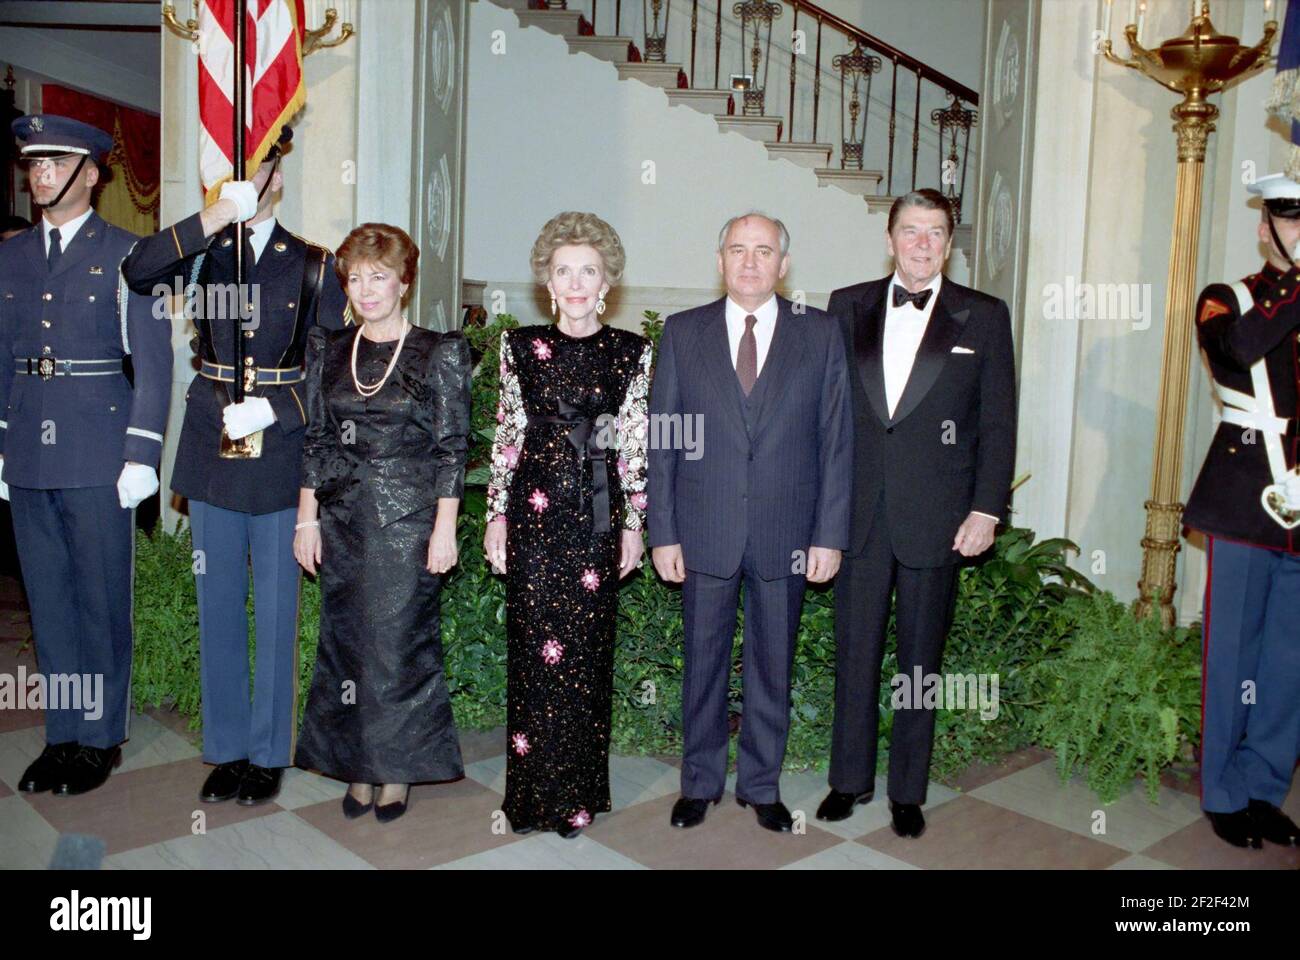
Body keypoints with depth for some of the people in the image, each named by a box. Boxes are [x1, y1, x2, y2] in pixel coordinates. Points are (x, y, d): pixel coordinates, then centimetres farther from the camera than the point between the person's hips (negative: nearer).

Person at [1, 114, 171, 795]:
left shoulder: (126, 254, -2)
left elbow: (152, 360, -5)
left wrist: (142, 454, -11)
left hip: (98, 454, -5)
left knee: (102, 600, 2)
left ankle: (101, 739, 15)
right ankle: (62, 735, 22)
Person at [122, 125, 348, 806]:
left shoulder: (312, 263, 2)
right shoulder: (204, 253, 6)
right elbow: (137, 273, -15)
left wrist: (272, 410, -14)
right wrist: (215, 217, -23)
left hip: (280, 453, -2)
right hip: (210, 451, 2)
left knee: (276, 609, 4)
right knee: (217, 605, 10)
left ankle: (269, 752, 19)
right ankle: (227, 748, 24)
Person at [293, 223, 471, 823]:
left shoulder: (439, 353, -3)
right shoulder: (328, 351, 9)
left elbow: (452, 448, -5)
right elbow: (315, 441, 10)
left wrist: (444, 529, -10)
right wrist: (307, 518, 5)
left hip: (409, 521, -4)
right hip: (343, 522, 4)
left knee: (400, 640, 1)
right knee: (346, 639, 9)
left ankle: (396, 772, 17)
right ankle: (356, 769, 24)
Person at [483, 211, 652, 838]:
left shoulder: (631, 352, 3)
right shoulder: (521, 346, 5)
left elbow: (635, 445, 4)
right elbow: (506, 436, 7)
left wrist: (633, 524, 3)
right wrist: (496, 515, 4)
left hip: (598, 513, 0)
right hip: (534, 510, 1)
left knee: (587, 649, 5)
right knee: (534, 649, 3)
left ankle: (580, 791, 20)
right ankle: (534, 793, 18)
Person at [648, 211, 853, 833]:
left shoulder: (820, 335, 2)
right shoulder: (683, 332, 3)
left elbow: (836, 441, 1)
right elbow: (661, 439, 2)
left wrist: (830, 535, -4)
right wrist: (663, 533, -3)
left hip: (786, 536, 0)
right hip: (704, 532, 0)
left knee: (773, 664, 12)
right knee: (703, 661, 11)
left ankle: (761, 785, 29)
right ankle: (700, 782, 29)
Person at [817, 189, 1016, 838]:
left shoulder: (984, 317, 3)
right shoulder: (847, 306, 7)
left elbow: (998, 423, 1)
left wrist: (986, 509, -6)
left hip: (936, 518, -1)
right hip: (858, 513, 2)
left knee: (920, 658, 10)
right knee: (854, 651, 10)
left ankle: (908, 791, 24)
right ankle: (850, 778, 26)